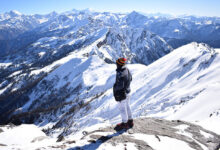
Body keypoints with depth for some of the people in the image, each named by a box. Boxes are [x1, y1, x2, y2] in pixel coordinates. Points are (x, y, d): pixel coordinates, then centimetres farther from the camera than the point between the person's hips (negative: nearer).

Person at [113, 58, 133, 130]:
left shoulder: (120, 74, -29)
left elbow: (119, 86, -28)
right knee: (127, 107, 20)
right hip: (127, 91, 9)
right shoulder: (127, 70, -1)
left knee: (122, 109, 6)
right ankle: (130, 121, 33)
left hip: (121, 94, -9)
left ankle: (124, 124, 20)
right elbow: (130, 79, 15)